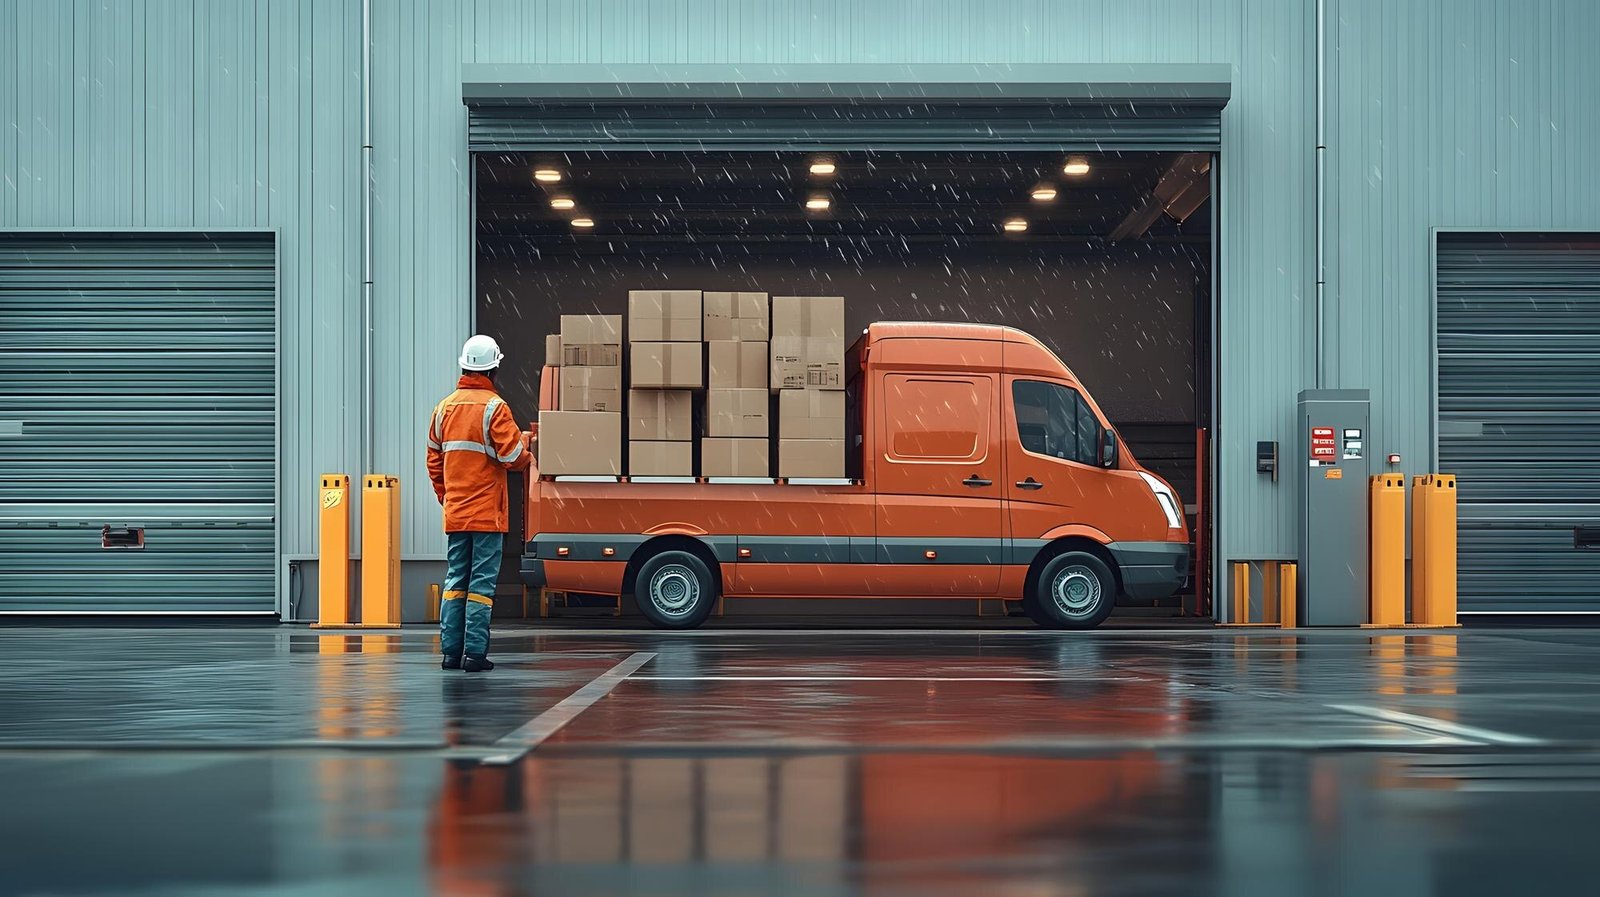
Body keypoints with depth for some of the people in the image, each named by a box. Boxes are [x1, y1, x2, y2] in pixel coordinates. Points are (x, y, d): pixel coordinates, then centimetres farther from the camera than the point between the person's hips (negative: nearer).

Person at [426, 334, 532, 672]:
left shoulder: (444, 407, 9)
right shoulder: (494, 407, -10)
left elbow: (434, 460, 15)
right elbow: (512, 457, -13)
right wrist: (527, 447, 9)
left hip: (454, 514, 6)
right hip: (487, 513, -6)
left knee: (455, 580, 10)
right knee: (482, 582, -3)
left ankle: (451, 651, 10)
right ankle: (474, 653, -5)